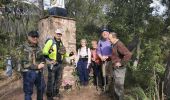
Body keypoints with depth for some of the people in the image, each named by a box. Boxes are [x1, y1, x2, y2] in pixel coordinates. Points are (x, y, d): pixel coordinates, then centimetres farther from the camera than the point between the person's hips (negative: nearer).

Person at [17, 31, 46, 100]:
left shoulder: (37, 47, 8)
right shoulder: (23, 48, -12)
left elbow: (42, 58, 18)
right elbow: (24, 64, -17)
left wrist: (42, 63, -4)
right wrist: (37, 66, -17)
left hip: (39, 72, 7)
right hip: (28, 72, -7)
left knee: (41, 88, 22)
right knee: (28, 92, 6)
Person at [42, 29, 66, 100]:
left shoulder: (61, 43, 12)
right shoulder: (50, 41, -11)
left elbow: (63, 53, 23)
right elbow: (44, 51, -14)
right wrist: (49, 52, -30)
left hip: (59, 64, 8)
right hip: (52, 64, -7)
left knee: (58, 79, 17)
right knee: (51, 80, 1)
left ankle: (56, 93, 33)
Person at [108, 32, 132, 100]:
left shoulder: (119, 45, -21)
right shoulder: (114, 44, 10)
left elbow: (128, 54, -33)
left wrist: (121, 63, -25)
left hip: (119, 69, -10)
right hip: (115, 68, 10)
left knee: (119, 86, 1)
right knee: (116, 85, 20)